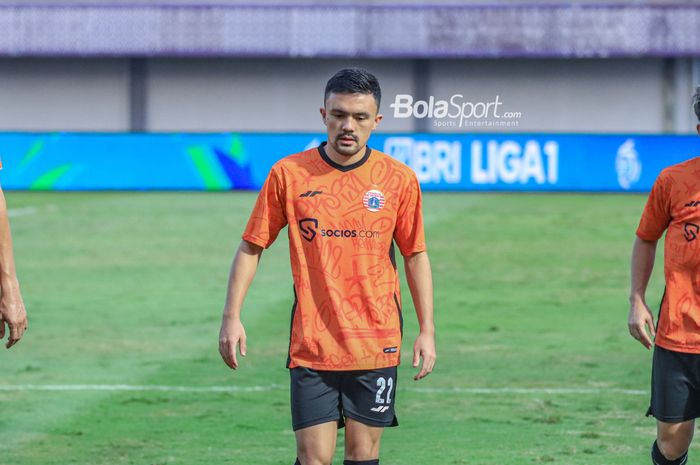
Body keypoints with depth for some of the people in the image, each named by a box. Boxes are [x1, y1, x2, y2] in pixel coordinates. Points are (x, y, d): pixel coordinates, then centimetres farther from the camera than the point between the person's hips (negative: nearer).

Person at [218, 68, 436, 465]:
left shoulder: (399, 179, 0)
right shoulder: (288, 174, -2)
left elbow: (415, 255, 9)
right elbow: (252, 247, 5)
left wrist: (427, 330, 4)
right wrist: (232, 317, -2)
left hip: (376, 344, 1)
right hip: (311, 344, -1)